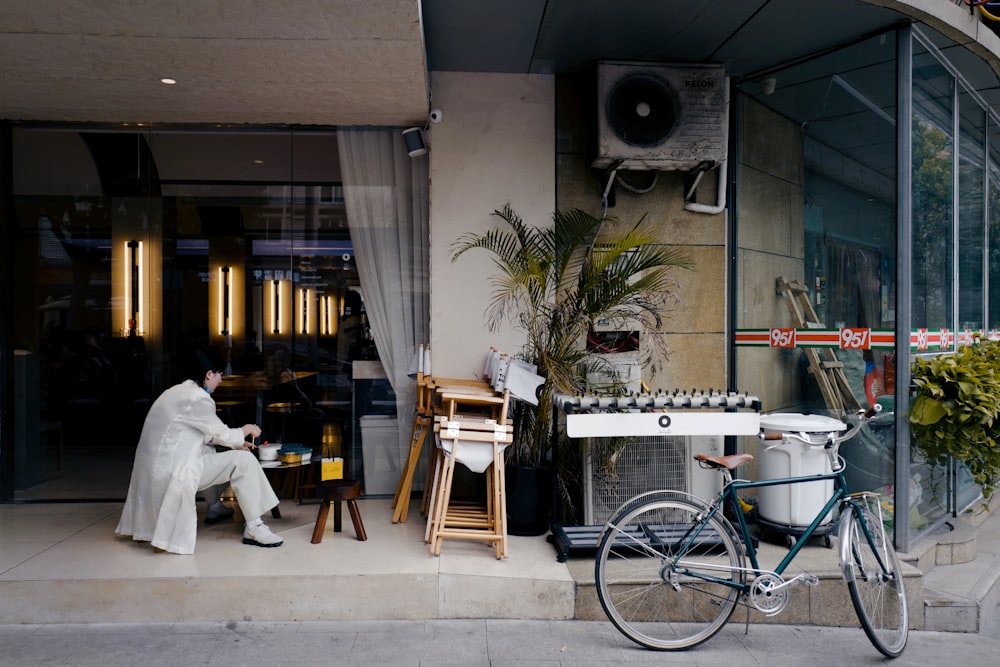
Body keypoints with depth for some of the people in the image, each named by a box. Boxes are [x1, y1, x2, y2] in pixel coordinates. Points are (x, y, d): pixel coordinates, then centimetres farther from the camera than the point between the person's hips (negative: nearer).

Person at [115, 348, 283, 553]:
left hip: (158, 466, 10)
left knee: (211, 451, 31)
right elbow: (222, 434, -7)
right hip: (171, 472, -10)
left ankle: (214, 506, 38)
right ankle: (253, 528, -7)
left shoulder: (179, 392, 13)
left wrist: (234, 442, 17)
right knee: (243, 460, -11)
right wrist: (246, 430, 11)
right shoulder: (198, 398, -16)